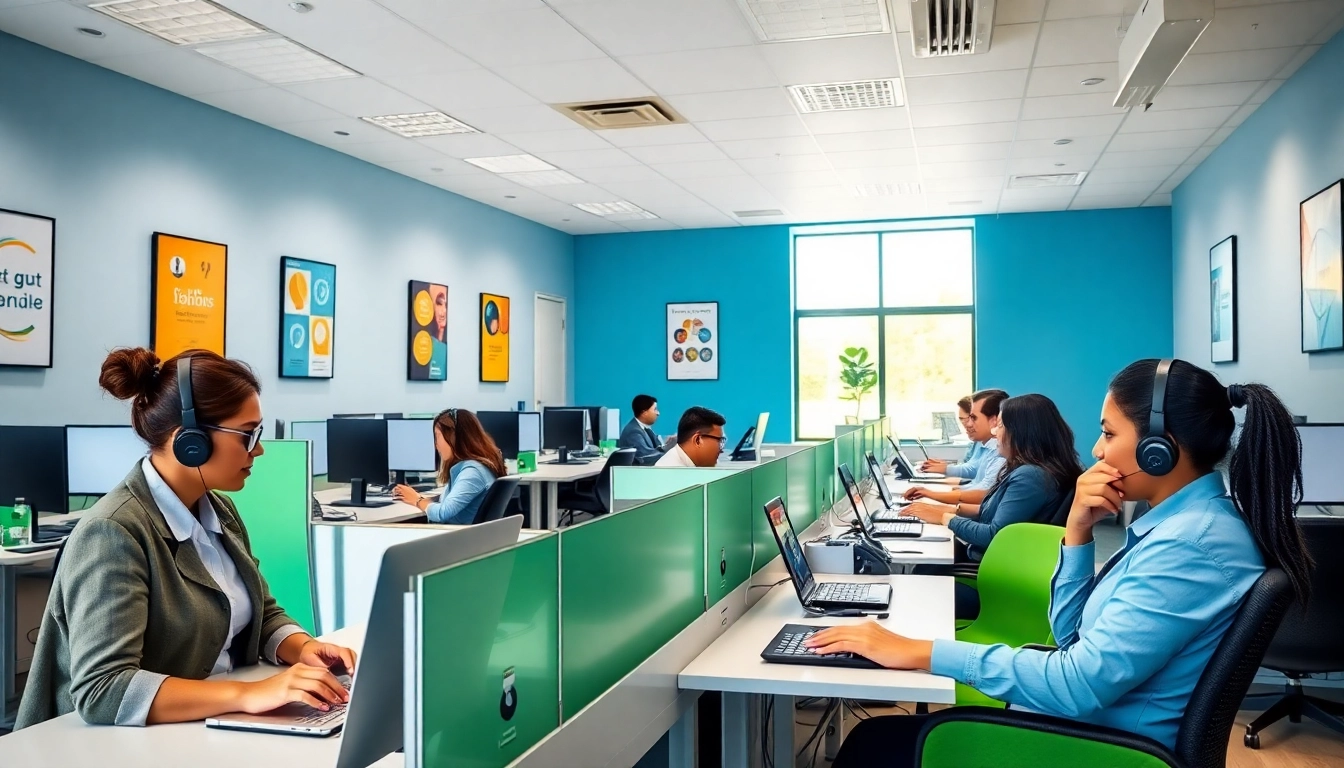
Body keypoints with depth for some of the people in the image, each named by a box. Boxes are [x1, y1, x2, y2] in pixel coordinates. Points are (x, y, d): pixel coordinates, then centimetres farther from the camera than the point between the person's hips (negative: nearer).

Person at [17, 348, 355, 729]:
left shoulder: (218, 509, 6)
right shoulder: (112, 534, -19)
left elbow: (264, 614, 14)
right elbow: (102, 691, -27)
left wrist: (304, 648, -7)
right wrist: (247, 694, -33)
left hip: (213, 728, 7)